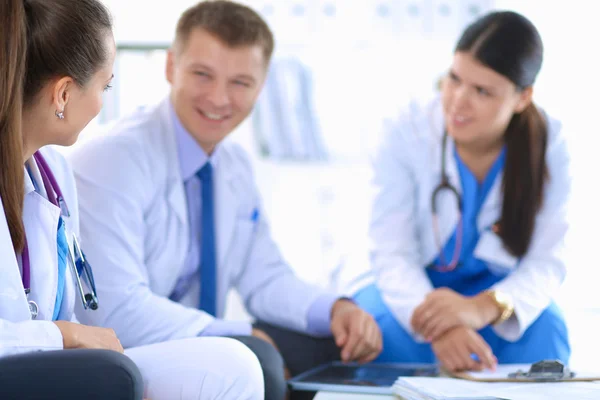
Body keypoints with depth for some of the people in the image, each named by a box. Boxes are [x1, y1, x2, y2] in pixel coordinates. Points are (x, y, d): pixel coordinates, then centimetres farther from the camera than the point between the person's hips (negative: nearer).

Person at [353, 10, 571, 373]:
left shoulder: (549, 143, -15)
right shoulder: (407, 135, -19)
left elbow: (546, 262, -20)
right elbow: (392, 254, -25)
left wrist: (484, 308, -44)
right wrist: (437, 326, -47)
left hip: (498, 291, 1)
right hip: (415, 289, -1)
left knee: (544, 332, -31)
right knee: (389, 332, -34)